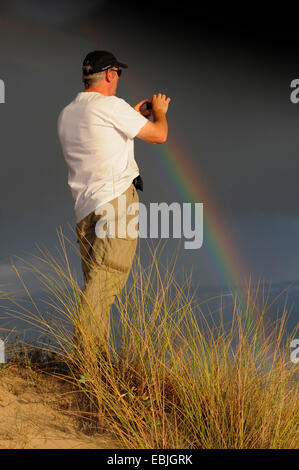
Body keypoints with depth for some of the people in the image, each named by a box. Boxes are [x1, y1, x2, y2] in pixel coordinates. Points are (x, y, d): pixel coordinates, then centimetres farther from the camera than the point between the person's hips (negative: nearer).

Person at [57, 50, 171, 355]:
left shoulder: (66, 115, 18)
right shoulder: (110, 105, -6)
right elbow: (158, 135, -2)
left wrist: (134, 116, 37)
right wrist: (159, 110, 19)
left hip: (84, 209, 8)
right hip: (115, 199, -8)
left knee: (96, 283, 9)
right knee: (105, 279, -13)